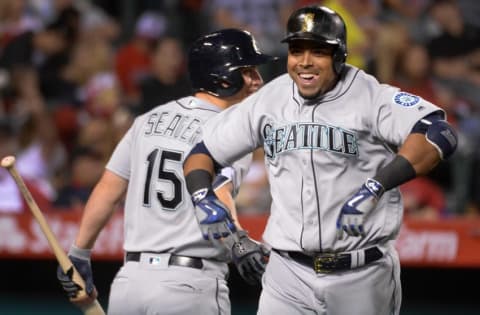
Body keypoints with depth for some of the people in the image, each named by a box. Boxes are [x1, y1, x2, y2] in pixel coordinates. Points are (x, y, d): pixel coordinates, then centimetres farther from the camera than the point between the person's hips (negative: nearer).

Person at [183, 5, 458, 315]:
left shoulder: (371, 97, -10)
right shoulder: (269, 100, 4)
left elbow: (439, 134, -26)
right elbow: (204, 150, 12)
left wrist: (378, 185, -36)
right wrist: (203, 198, -9)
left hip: (362, 276, -3)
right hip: (289, 275, 3)